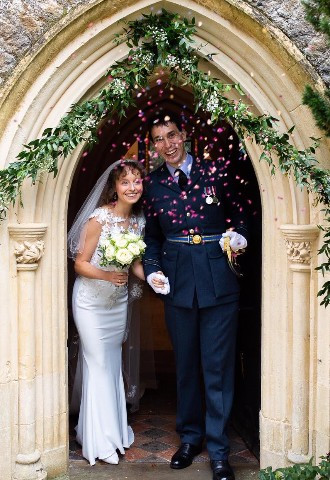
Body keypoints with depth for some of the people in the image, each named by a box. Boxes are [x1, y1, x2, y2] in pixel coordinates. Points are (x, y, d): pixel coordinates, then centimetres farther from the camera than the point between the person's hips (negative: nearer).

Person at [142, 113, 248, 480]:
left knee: (218, 366, 1)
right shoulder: (153, 184, 7)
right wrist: (152, 270, -2)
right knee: (185, 364, 13)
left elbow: (238, 215, 11)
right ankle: (190, 437, 31)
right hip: (178, 283, 2)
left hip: (219, 281, -2)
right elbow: (152, 237, 13)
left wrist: (239, 236, -9)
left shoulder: (214, 172, 2)